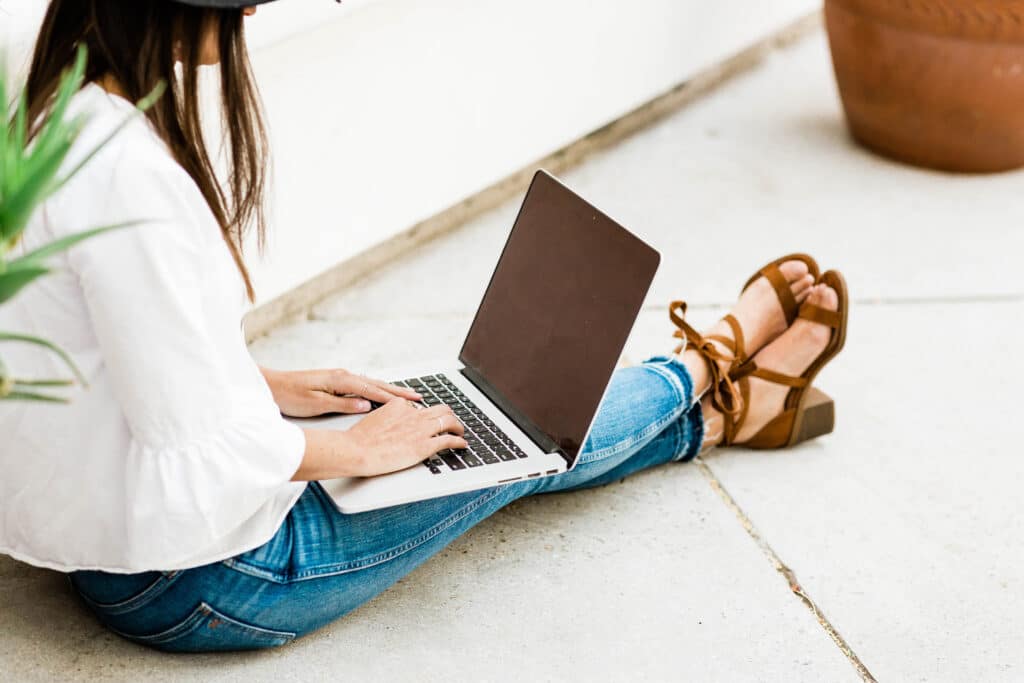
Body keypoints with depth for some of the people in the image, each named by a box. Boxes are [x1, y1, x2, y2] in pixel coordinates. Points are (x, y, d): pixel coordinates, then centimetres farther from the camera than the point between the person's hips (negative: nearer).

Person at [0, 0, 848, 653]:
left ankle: (721, 411, 39)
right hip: (197, 586, -8)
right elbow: (202, 449, -27)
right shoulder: (126, 170, -32)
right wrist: (354, 450, -10)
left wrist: (270, 385, 8)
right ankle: (711, 366, 36)